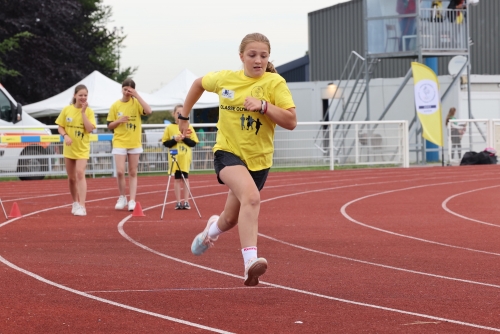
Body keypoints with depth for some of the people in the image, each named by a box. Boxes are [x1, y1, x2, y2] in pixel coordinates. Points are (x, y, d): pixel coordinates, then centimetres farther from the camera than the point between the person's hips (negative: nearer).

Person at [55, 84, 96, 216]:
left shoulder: (89, 111, -6)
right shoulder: (67, 110, -1)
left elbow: (89, 129, -17)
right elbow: (60, 127, 3)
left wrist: (83, 112, -20)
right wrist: (65, 135, -16)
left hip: (82, 149, -3)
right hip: (69, 148, 3)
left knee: (80, 173, -19)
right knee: (71, 178, 12)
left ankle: (82, 206, -23)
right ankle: (75, 203, 31)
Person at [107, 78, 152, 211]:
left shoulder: (136, 103, 0)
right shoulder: (115, 106, 2)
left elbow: (148, 111, -20)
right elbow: (110, 125, 6)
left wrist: (137, 96, -20)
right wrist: (119, 121, -13)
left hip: (135, 142, 0)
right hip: (119, 142, 0)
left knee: (133, 173, 4)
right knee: (120, 172, -10)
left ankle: (132, 201, 6)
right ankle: (122, 197, 9)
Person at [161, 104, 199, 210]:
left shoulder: (189, 127, 3)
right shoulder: (169, 128, 3)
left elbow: (193, 143, 1)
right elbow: (165, 143, 1)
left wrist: (185, 138, -14)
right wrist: (174, 140, -15)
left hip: (185, 157, 0)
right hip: (174, 157, 0)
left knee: (185, 178, 0)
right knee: (177, 178, 4)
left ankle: (186, 201, 4)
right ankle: (178, 202, 8)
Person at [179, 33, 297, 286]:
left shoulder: (274, 83, -8)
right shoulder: (225, 78, -1)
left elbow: (291, 122, -15)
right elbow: (199, 84, 20)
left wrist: (263, 105, -27)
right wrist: (184, 116, 22)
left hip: (258, 159, 1)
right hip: (228, 151, -1)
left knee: (231, 220, 14)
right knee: (251, 197, -32)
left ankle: (214, 227, 52)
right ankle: (250, 261, -39)